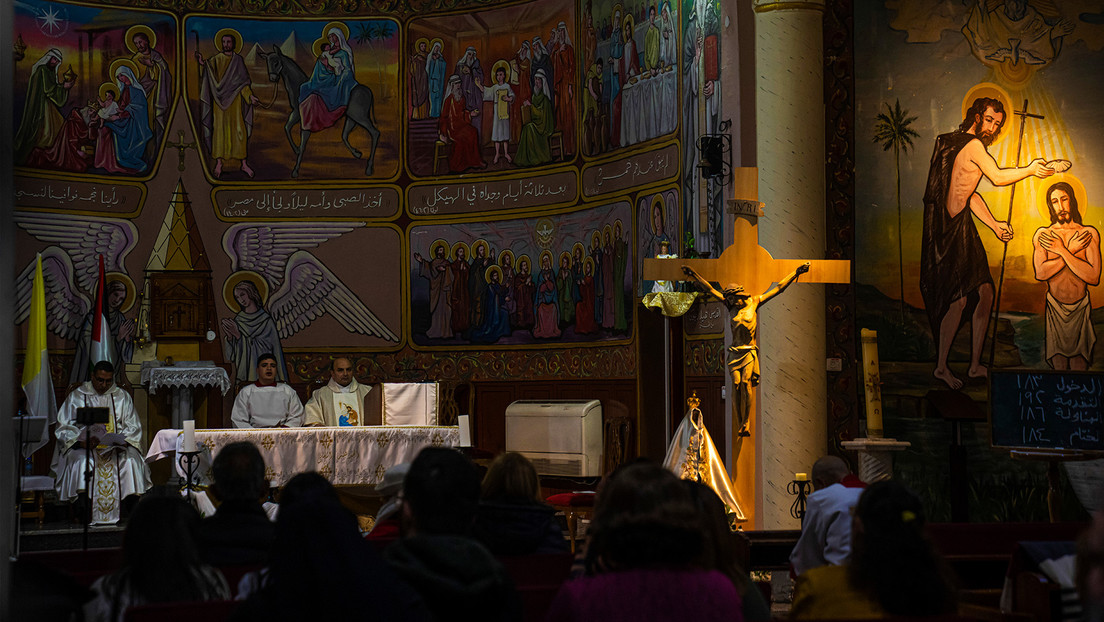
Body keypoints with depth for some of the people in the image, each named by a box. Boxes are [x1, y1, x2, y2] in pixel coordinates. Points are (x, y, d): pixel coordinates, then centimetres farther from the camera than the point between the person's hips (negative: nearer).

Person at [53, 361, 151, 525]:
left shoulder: (122, 396, 12)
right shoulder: (77, 396, 6)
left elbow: (133, 427, 9)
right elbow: (63, 428, -1)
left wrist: (124, 441, -13)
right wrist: (81, 442, -19)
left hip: (115, 448, 1)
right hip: (84, 448, -1)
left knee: (131, 461, -30)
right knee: (82, 461, -35)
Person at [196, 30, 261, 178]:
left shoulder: (238, 60, 9)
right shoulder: (216, 59, 7)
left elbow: (244, 81, 8)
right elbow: (209, 75, -5)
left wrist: (250, 95, -5)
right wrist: (202, 64, -23)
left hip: (235, 98, 0)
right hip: (219, 99, 0)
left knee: (239, 129, -4)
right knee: (219, 127, -4)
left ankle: (243, 163, 0)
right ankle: (219, 161, 1)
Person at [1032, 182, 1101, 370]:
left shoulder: (1089, 234, -1)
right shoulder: (1042, 234, 3)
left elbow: (1094, 277, -13)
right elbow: (1040, 273, -13)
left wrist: (1062, 251, -13)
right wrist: (1072, 250, -14)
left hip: (1080, 311, 0)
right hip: (1054, 310, 0)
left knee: (1079, 367, -2)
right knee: (1059, 366, -1)